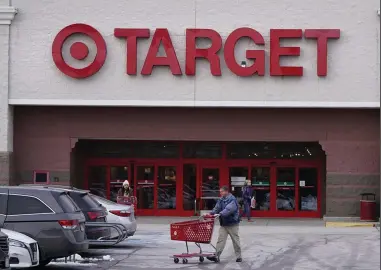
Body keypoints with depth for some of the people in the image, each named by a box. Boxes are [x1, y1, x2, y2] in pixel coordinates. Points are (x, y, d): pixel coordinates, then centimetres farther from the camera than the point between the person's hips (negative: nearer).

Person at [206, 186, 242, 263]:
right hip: (223, 224, 6)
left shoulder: (232, 199, -16)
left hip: (232, 224, -6)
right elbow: (217, 208, 4)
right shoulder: (221, 200, 8)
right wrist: (211, 213, -14)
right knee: (220, 240, -1)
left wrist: (220, 214, -41)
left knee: (235, 240, 5)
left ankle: (239, 257, 17)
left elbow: (228, 209, -30)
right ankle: (216, 256, -4)